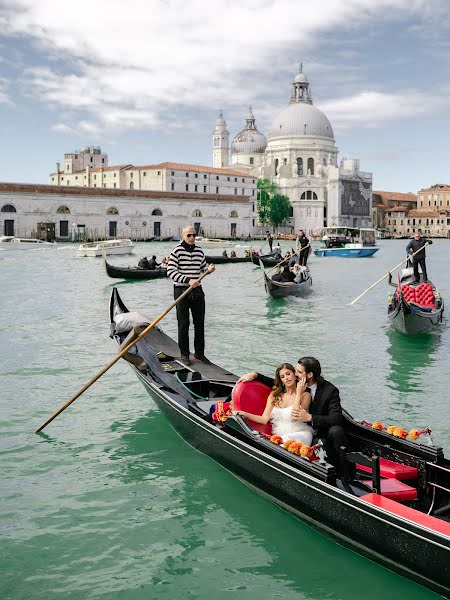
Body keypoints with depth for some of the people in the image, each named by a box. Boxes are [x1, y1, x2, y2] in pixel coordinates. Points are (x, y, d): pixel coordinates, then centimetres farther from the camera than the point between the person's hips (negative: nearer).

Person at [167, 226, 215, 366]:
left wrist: (209, 269, -4)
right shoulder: (176, 251, -9)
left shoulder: (199, 251, 9)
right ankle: (184, 354, 11)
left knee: (200, 323, 8)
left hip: (197, 291, 5)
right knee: (183, 324, 1)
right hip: (181, 291, -5)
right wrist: (188, 280, -24)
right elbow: (171, 272, -15)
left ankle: (199, 353, 20)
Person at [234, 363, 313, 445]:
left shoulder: (305, 395, 5)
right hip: (278, 436, 4)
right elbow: (265, 419, 4)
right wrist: (245, 414, -12)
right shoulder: (274, 395, 17)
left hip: (300, 435, -4)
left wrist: (298, 393, -6)